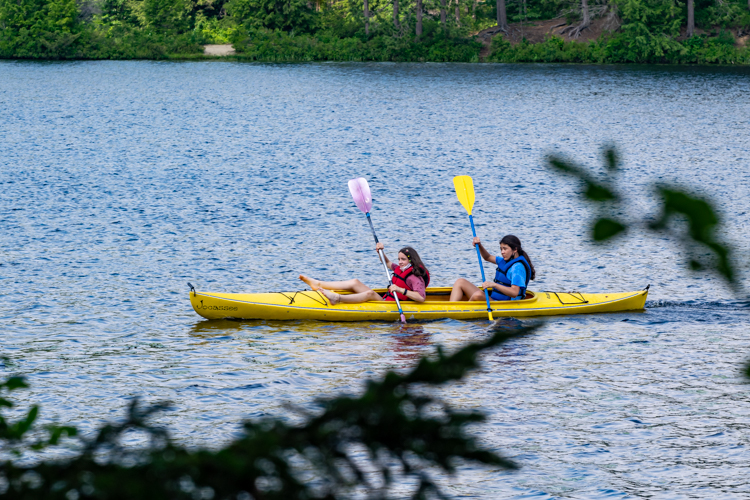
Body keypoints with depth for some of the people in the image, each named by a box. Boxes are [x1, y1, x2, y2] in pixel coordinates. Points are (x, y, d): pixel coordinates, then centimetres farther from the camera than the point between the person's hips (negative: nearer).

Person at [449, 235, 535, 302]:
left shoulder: (518, 267, -17)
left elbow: (514, 293, -27)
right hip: (493, 298, 10)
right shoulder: (505, 261, 13)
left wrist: (494, 285, -35)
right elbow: (488, 257, 29)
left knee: (478, 295, -38)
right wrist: (479, 245, 10)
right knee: (460, 282, 5)